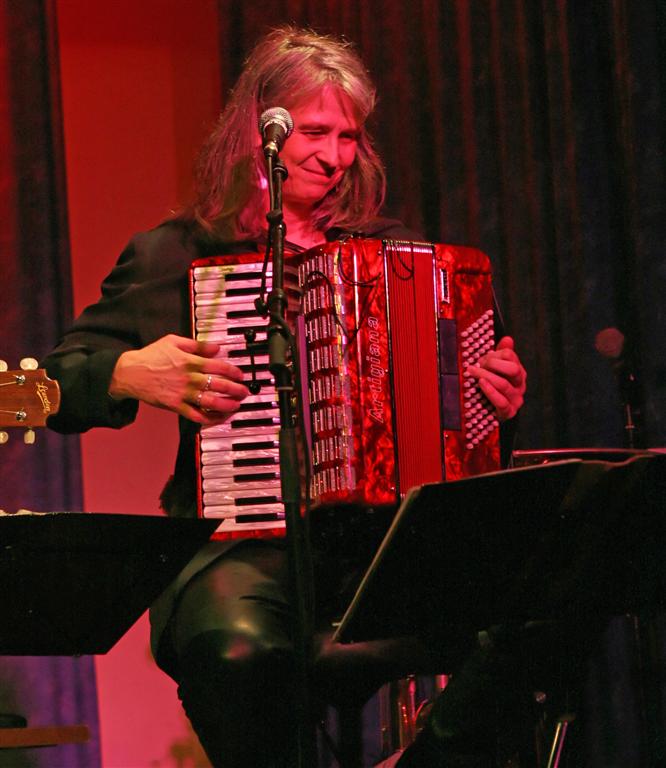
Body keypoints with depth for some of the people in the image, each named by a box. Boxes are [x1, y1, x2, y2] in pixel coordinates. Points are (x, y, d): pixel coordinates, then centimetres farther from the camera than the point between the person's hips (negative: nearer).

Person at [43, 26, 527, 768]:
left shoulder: (389, 249, 20)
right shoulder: (173, 255, 11)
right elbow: (54, 385, 10)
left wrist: (496, 393, 8)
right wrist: (131, 373, -10)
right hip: (243, 545, -3)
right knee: (240, 650, -39)